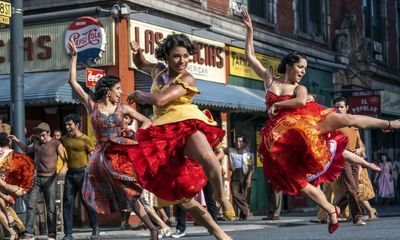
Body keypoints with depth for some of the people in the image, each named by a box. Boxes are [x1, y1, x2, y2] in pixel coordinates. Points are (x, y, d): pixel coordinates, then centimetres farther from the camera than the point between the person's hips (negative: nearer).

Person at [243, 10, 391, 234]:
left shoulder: (300, 88, 9)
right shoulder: (269, 79, 11)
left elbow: (301, 101, -16)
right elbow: (251, 56, 9)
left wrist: (276, 105, -11)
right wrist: (250, 30, 5)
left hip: (305, 123, 1)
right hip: (282, 137, -1)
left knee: (345, 119, -19)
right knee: (297, 179, -7)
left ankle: (390, 124, -13)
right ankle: (332, 211, 5)